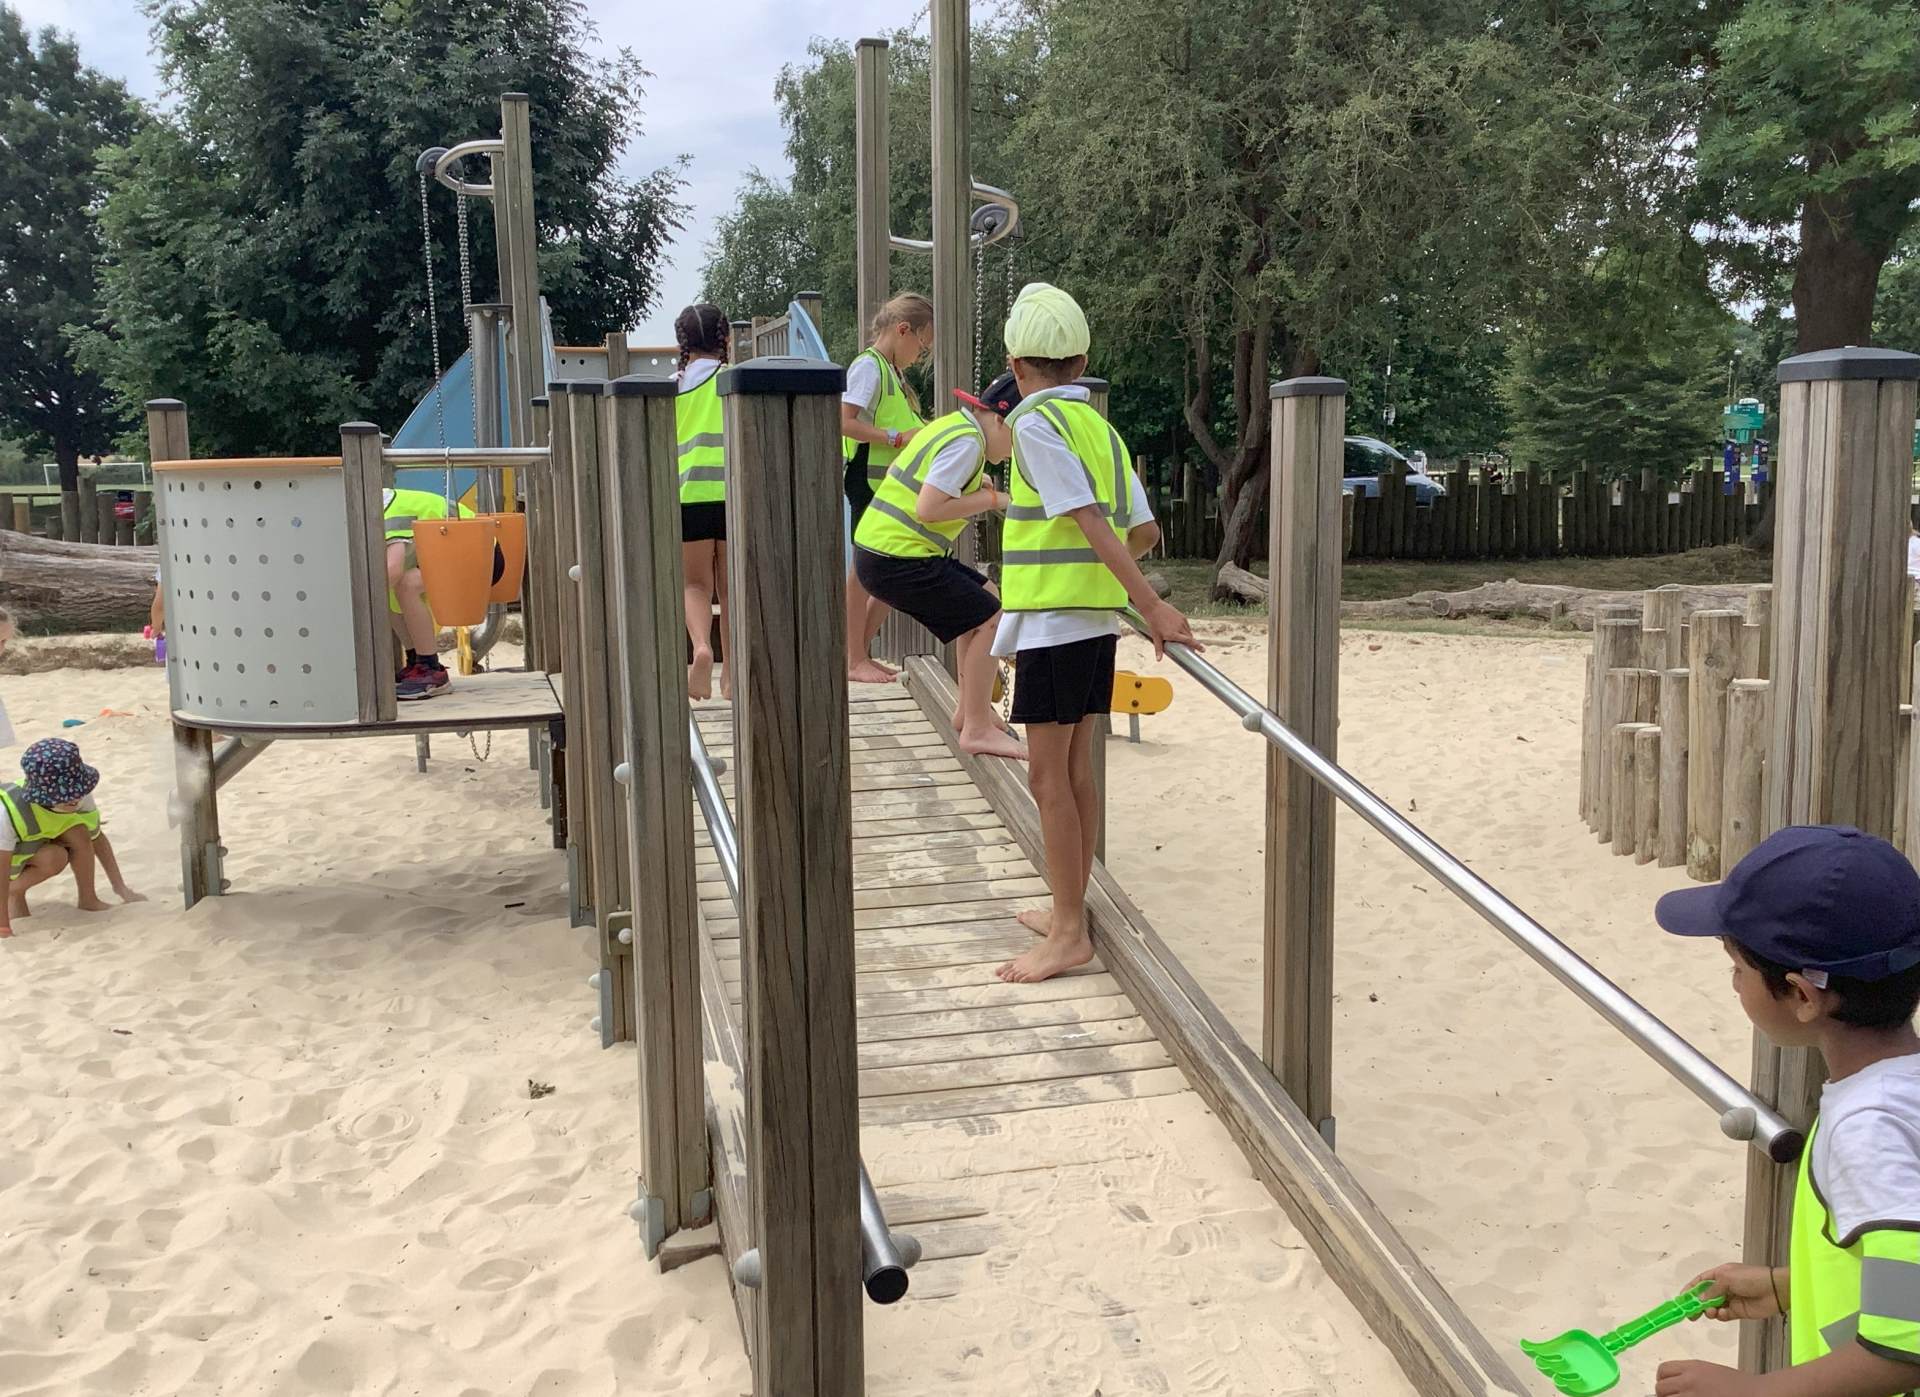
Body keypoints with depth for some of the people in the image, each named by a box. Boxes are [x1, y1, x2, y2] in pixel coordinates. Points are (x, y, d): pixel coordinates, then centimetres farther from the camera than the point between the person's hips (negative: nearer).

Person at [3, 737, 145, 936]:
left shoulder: (78, 798, -25)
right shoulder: (9, 811, -41)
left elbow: (97, 837, -11)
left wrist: (120, 887, -10)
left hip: (37, 845, 5)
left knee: (79, 832, -26)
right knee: (54, 858, -33)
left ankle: (87, 900, -11)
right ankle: (14, 892, -7)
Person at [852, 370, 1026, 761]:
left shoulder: (949, 425, 15)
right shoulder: (967, 442, -16)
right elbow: (928, 509, -24)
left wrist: (972, 487, 9)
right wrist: (990, 500, -12)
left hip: (878, 549, 10)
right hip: (897, 560, -10)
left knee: (986, 597, 21)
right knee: (989, 619, -8)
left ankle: (970, 711, 26)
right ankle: (977, 730, -3)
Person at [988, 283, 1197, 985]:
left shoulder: (1036, 423, -12)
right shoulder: (1098, 426, 12)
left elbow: (1090, 522, -20)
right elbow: (1145, 529, 13)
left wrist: (1152, 605, -25)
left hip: (1052, 620, -8)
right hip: (1096, 618, 8)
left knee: (1048, 776, -2)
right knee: (1075, 768, 14)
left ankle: (1069, 935, 3)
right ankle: (1069, 912, 24)